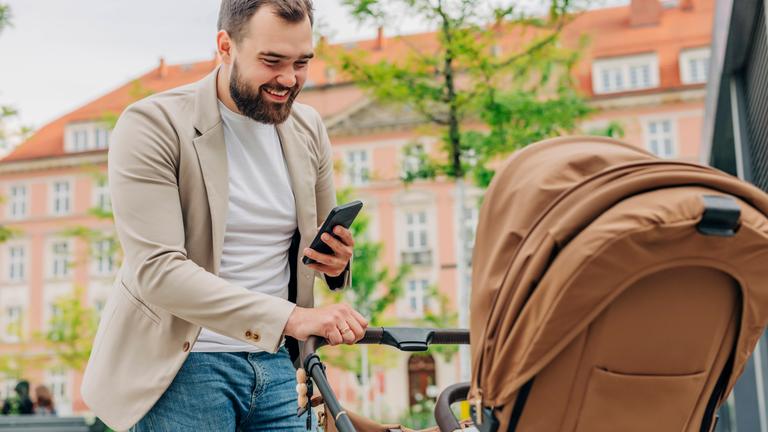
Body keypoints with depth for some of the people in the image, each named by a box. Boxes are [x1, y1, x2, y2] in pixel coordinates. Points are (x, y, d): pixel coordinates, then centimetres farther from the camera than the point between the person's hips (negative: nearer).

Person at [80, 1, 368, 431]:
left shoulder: (308, 128, 5)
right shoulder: (152, 125, -12)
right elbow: (157, 270, -22)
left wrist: (336, 262, -9)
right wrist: (290, 317, -31)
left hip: (276, 364, 5)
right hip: (182, 363, -5)